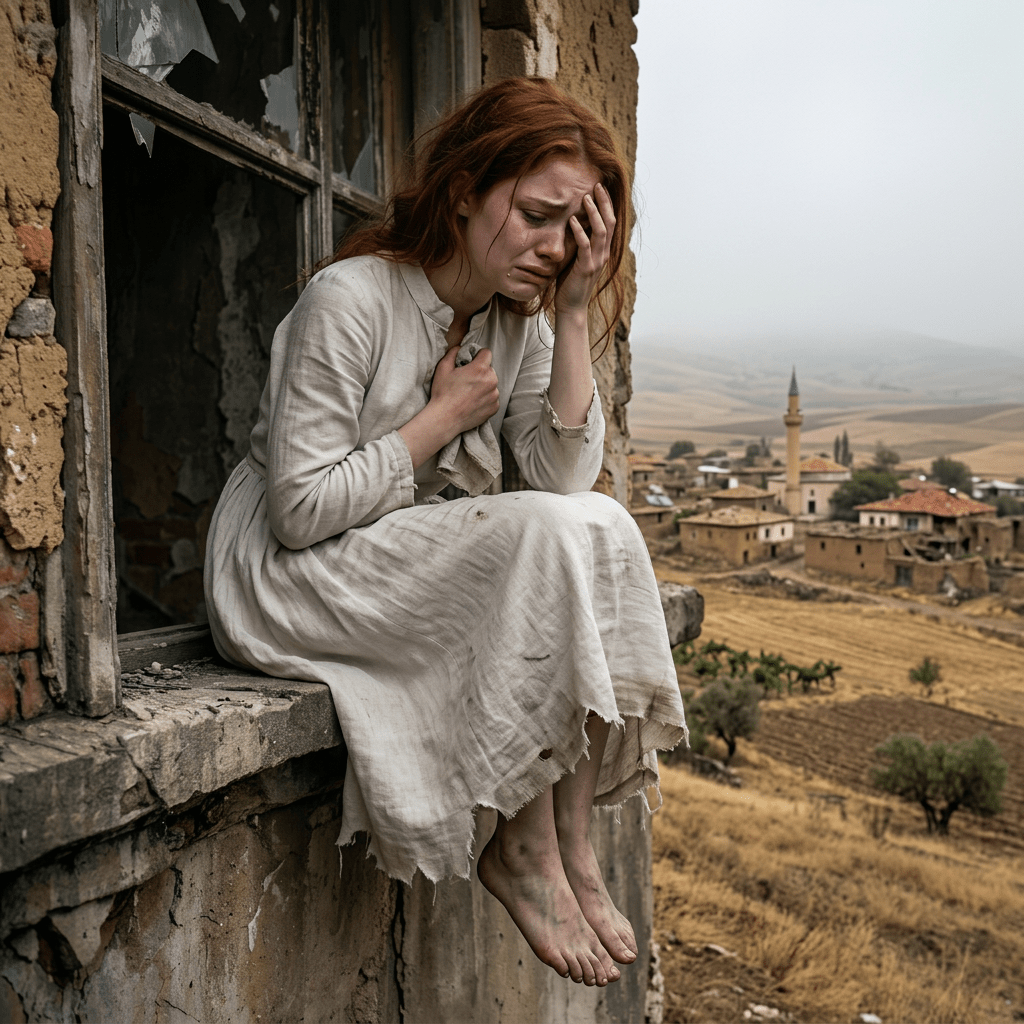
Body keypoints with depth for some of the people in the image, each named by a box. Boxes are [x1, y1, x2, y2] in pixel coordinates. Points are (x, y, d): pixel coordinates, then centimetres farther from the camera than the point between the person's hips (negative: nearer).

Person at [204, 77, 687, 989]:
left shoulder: (520, 321, 5)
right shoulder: (350, 300, -17)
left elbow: (567, 476, -6)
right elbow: (301, 511, -20)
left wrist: (573, 317, -11)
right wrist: (444, 417, -15)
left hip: (427, 568, 7)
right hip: (282, 574, -7)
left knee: (602, 529, -19)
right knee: (545, 535, -27)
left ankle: (570, 846, -15)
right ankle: (527, 849, -15)